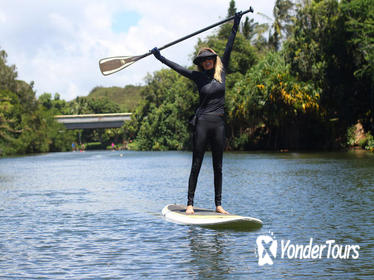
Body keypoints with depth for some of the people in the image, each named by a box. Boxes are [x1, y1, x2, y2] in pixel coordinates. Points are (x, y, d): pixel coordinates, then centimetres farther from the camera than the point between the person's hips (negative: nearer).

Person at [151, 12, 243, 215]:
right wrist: (160, 57, 1)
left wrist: (235, 26, 12)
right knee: (196, 165, -2)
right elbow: (177, 68, 4)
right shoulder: (198, 77, 5)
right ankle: (190, 203, 0)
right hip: (202, 123, -3)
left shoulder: (221, 72, 10)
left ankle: (218, 205, 10)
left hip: (219, 123, 3)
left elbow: (228, 49, 11)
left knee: (218, 167, 7)